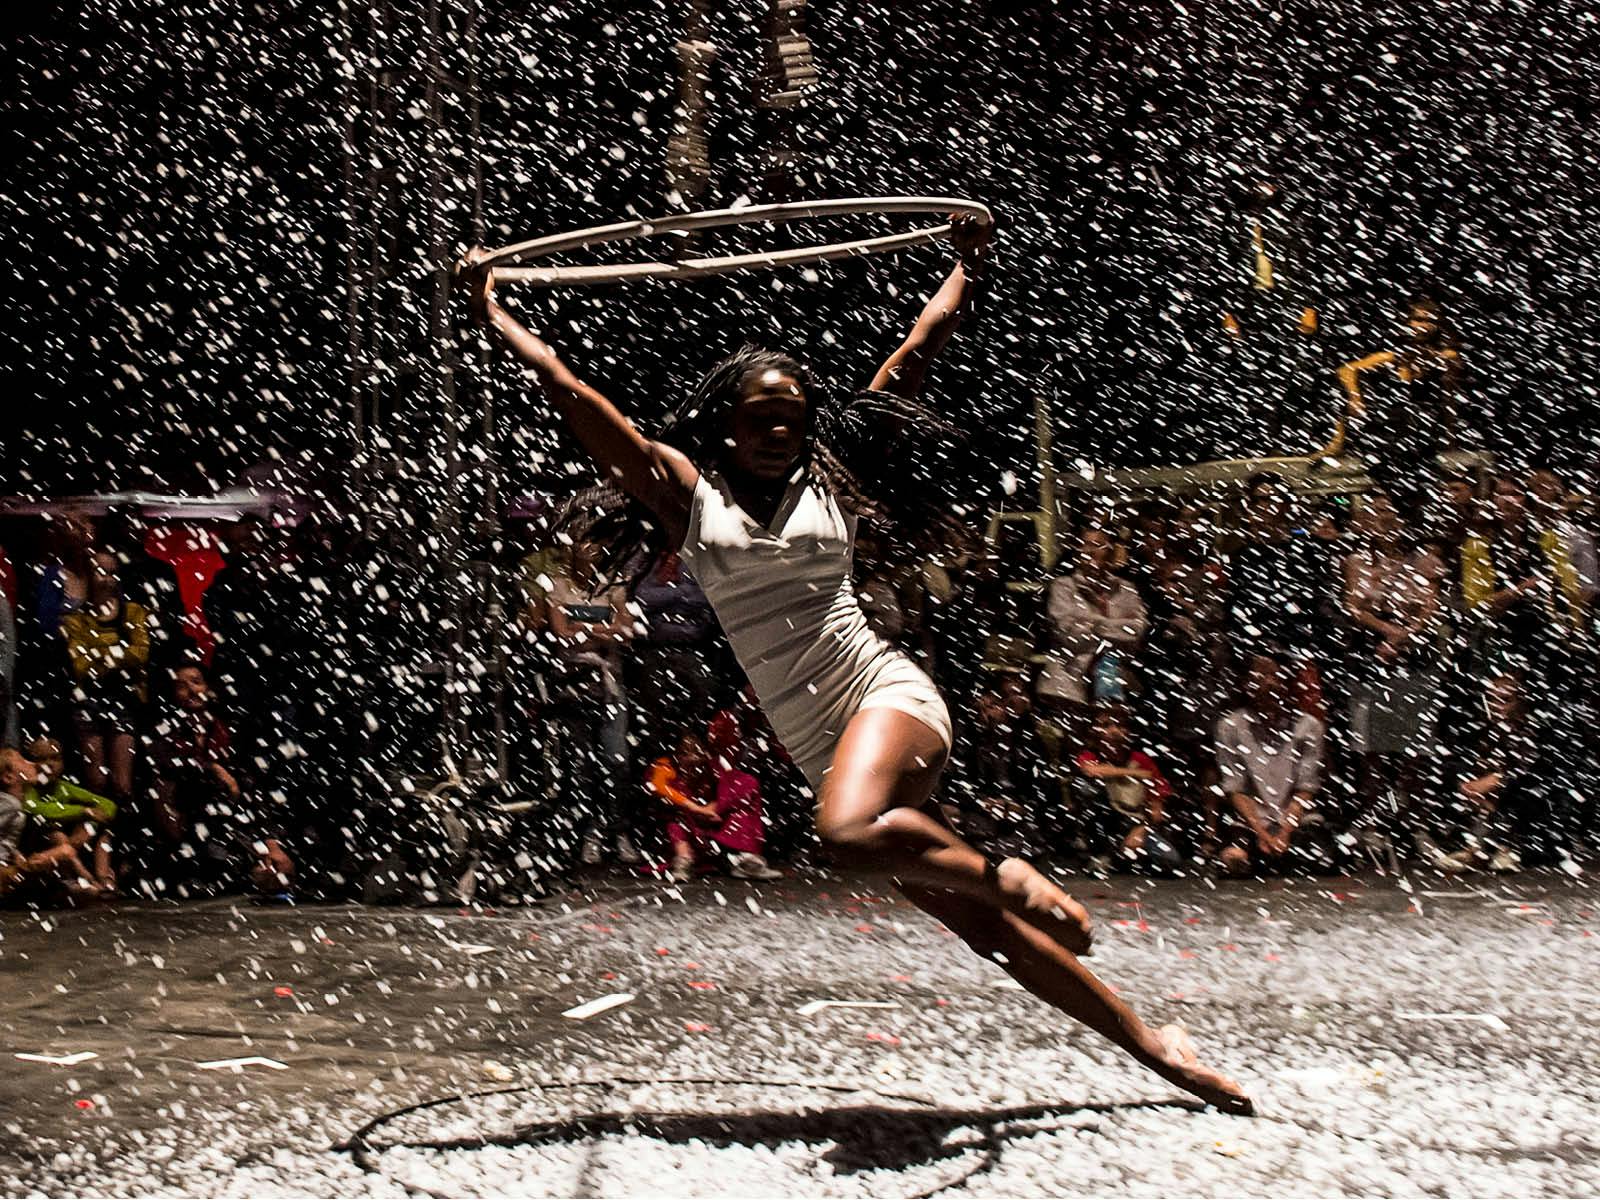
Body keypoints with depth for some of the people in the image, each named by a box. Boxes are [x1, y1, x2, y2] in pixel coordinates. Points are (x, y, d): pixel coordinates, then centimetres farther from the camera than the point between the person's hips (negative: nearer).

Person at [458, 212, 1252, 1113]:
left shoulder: (831, 480, 7)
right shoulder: (688, 492, 7)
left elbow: (914, 358, 13)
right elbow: (571, 394, 7)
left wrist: (968, 268, 17)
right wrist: (493, 313, 8)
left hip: (888, 694, -2)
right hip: (827, 750, 2)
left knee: (850, 830, -36)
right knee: (985, 930, 0)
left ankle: (1009, 877, -11)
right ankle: (1154, 1046, 9)